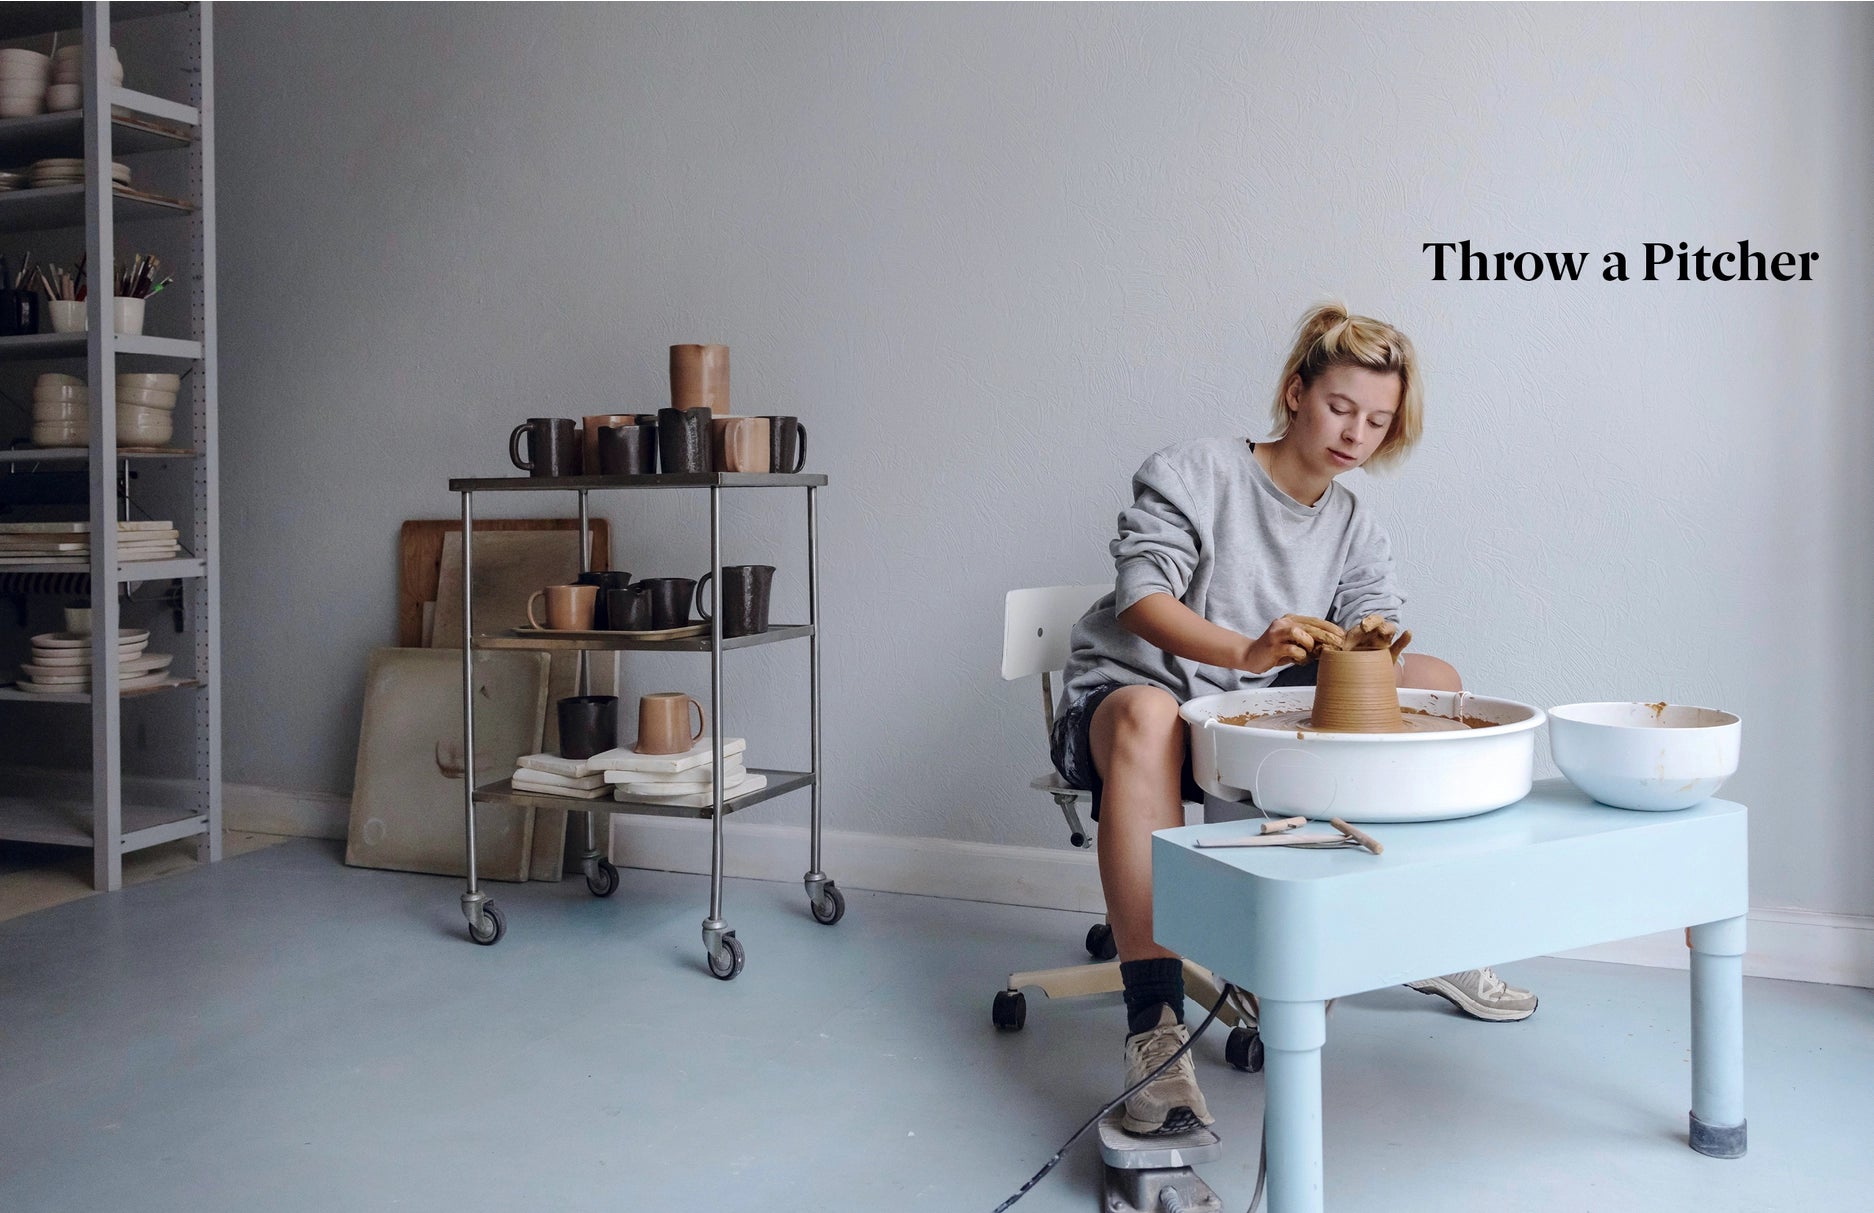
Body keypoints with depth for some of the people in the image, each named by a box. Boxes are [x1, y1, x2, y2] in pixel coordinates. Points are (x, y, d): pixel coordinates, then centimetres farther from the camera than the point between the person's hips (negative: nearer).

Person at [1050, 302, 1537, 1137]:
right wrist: (1247, 651, -37)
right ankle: (1154, 1030, -47)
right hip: (1127, 692, -6)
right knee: (1149, 717, -43)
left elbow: (1377, 628, -1)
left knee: (1436, 681, -6)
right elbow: (1142, 597, -19)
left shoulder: (1356, 528, 13)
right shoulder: (1193, 473, -6)